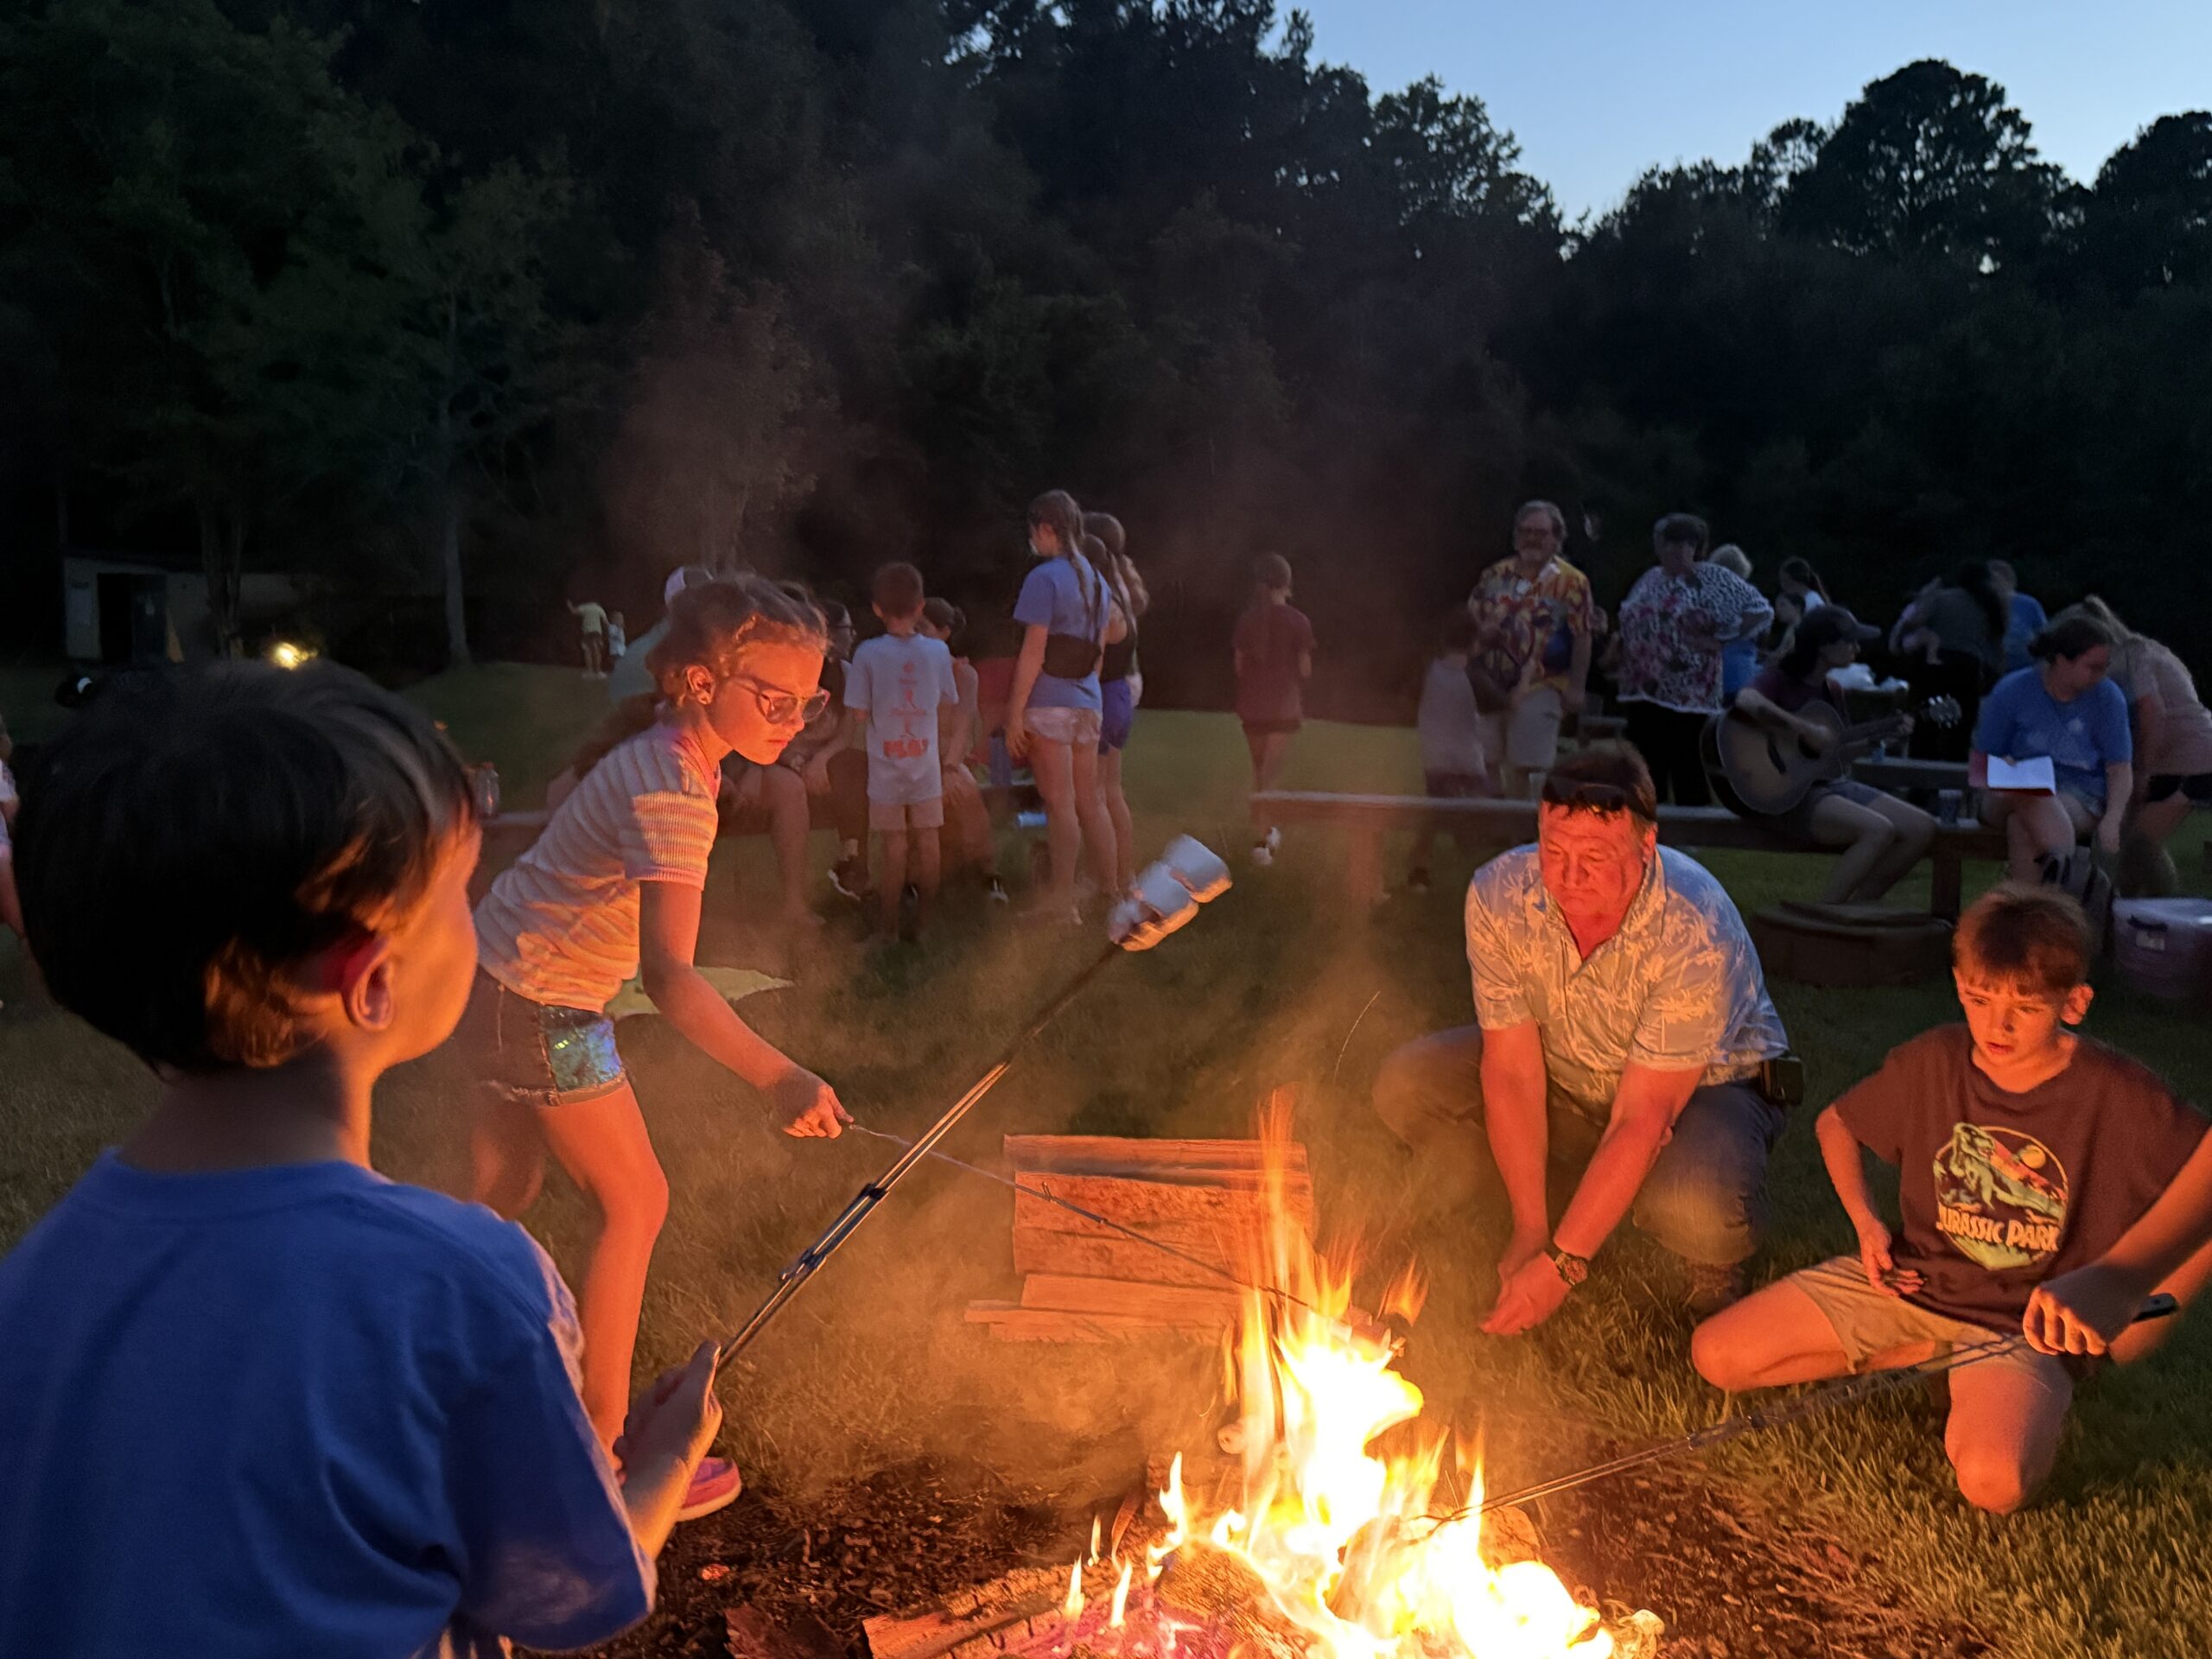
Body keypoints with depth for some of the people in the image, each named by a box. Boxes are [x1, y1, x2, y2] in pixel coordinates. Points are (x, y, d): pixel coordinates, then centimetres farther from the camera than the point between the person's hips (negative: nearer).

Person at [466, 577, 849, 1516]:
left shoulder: (669, 751, -1)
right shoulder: (673, 793, -31)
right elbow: (669, 974, -43)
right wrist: (775, 1078, -54)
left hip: (500, 981, 9)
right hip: (540, 1005, -9)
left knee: (502, 1198, 21)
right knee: (635, 1204, 2)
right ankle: (603, 1447, 13)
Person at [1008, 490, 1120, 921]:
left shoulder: (1044, 578, -11)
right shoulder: (1096, 579, 13)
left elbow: (1034, 651, -15)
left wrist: (1015, 712, -13)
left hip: (1049, 703, -7)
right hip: (1087, 702, 7)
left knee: (1060, 804, -3)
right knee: (1089, 800, 13)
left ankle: (1062, 902, 2)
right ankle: (1110, 890, 19)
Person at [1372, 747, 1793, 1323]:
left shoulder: (1697, 934, -35)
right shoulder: (1497, 896, -24)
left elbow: (1642, 1118, -32)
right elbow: (1512, 1068, -18)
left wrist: (1560, 1265, -31)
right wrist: (1531, 1229, -19)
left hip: (1705, 1085, -4)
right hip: (1567, 1073, 4)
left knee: (1694, 1213, -37)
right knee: (1405, 1087, -16)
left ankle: (1718, 1259, 3)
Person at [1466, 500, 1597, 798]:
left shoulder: (1572, 583, -3)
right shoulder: (1494, 576, 10)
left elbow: (1582, 637, -5)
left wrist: (1577, 687, -10)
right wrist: (1480, 631, -8)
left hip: (1539, 687, -4)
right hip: (1489, 684, 4)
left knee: (1525, 767, -1)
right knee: (1485, 763, 8)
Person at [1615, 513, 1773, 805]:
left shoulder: (1712, 579, -2)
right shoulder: (1650, 579, 17)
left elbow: (1761, 610, -6)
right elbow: (1630, 623, 25)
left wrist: (1718, 640, -12)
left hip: (1690, 696, -6)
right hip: (1643, 694, 6)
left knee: (1690, 781, -6)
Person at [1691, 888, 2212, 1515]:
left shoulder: (2118, 1096, -14)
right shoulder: (1933, 1061, -3)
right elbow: (1836, 1121, 15)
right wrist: (1866, 1220, -1)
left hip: (2023, 1324, -4)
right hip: (1910, 1282, 4)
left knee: (1993, 1481, -35)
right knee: (1716, 1355, -8)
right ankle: (1924, 1356, 6)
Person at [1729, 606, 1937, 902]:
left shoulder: (1831, 691, 15)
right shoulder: (1779, 679, -10)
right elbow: (1746, 701, -35)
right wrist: (1807, 731, -28)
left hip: (1830, 782, 9)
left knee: (1922, 828, -2)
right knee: (1878, 829, -28)